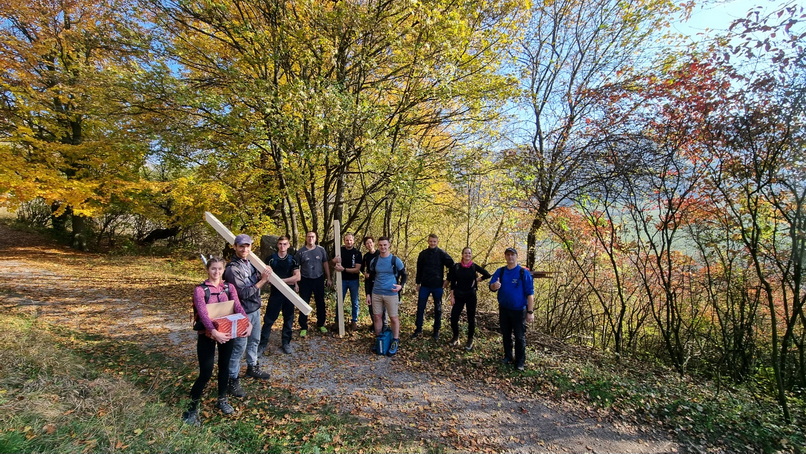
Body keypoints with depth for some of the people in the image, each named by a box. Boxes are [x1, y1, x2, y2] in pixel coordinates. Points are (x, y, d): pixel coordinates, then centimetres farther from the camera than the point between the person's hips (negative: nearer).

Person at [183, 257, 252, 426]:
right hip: (207, 334, -4)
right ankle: (192, 408, 16)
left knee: (224, 366, 16)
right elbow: (203, 313, -23)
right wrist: (214, 332, -38)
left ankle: (222, 400, 35)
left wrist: (248, 323, -27)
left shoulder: (229, 288, 1)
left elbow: (238, 307, -10)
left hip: (227, 332, 4)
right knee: (205, 373, -3)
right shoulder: (200, 290, -11)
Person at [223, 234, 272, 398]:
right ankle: (233, 379, 16)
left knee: (254, 340, 22)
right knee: (239, 346, 1)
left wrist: (264, 275, -9)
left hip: (255, 309, 8)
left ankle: (252, 368, 41)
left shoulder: (250, 263, 4)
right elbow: (243, 293, -24)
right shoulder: (233, 268, -21)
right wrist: (262, 281, -24)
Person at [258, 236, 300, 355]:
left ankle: (286, 343, 21)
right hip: (275, 293, -1)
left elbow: (297, 277, -5)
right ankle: (262, 344, 12)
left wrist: (281, 280, -13)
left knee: (288, 319, 9)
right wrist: (289, 281, -14)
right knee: (269, 319, 1)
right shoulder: (271, 259, -1)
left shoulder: (292, 260, 2)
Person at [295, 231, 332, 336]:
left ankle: (321, 324, 28)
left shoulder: (321, 250, -1)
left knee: (320, 303, 12)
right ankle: (303, 327, 13)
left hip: (319, 280, 2)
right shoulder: (301, 251, -5)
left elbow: (325, 264, 6)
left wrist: (328, 278, 6)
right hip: (305, 280, -2)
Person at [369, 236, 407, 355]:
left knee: (394, 318, 3)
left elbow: (404, 275, 4)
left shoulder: (396, 260, -6)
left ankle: (395, 341, 19)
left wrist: (401, 285, -15)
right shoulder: (374, 261, 4)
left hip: (391, 294, -3)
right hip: (376, 294, 3)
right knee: (377, 317, 9)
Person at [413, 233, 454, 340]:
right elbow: (419, 269, 8)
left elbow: (451, 266, -1)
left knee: (438, 309, 8)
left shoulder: (442, 254, -5)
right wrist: (418, 283, 9)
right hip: (424, 285, 2)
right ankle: (418, 328, 17)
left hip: (438, 286, -2)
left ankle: (436, 331, 19)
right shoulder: (423, 254, 3)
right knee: (420, 307, 4)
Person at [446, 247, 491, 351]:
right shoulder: (456, 266, -3)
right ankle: (456, 337, 22)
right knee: (453, 317, -2)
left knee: (471, 319, 7)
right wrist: (452, 296, -3)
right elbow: (452, 283, 0)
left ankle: (470, 340, 23)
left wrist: (478, 280, 2)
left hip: (471, 296, 0)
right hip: (458, 295, 1)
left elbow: (487, 275, 7)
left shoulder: (474, 266, -4)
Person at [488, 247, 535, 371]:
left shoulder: (524, 273, -10)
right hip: (504, 309, 4)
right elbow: (491, 286, -3)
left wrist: (530, 312, -15)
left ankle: (520, 362, 13)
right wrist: (494, 286, -28)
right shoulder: (500, 271, 2)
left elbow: (530, 293, -11)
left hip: (519, 310, -4)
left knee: (519, 336, 2)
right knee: (506, 334, 15)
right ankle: (508, 357, 30)